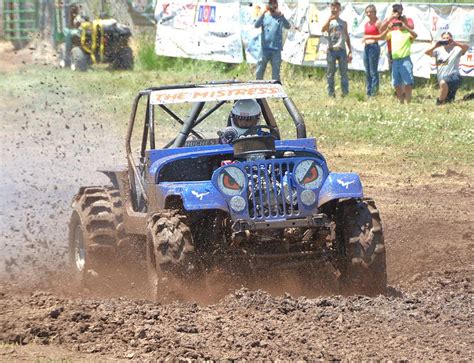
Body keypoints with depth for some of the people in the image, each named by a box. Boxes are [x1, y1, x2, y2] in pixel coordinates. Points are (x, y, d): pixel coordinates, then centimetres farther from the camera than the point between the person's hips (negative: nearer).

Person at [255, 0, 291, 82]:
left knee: (276, 74, 1)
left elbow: (287, 26, -11)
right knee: (259, 72, 4)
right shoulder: (265, 16, 6)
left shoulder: (280, 17, 5)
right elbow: (256, 25, -9)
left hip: (276, 50, -1)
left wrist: (281, 15, -26)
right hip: (265, 48, 1)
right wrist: (263, 14, -22)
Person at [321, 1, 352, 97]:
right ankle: (331, 94, 2)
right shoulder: (329, 21, 10)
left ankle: (345, 93, -3)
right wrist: (330, 19, -19)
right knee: (331, 73, 0)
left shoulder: (344, 23, 16)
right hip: (331, 50, -1)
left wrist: (350, 51, 11)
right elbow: (323, 29, -11)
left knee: (344, 73, -3)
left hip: (341, 50, 1)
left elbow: (347, 37, 17)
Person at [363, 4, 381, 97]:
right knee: (367, 72, 10)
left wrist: (373, 39, -16)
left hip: (374, 46, -8)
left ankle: (374, 93, -7)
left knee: (373, 71, -8)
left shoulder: (377, 23, -6)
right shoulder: (366, 24, 16)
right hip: (366, 47, 8)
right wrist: (364, 40, 10)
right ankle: (368, 92, 14)